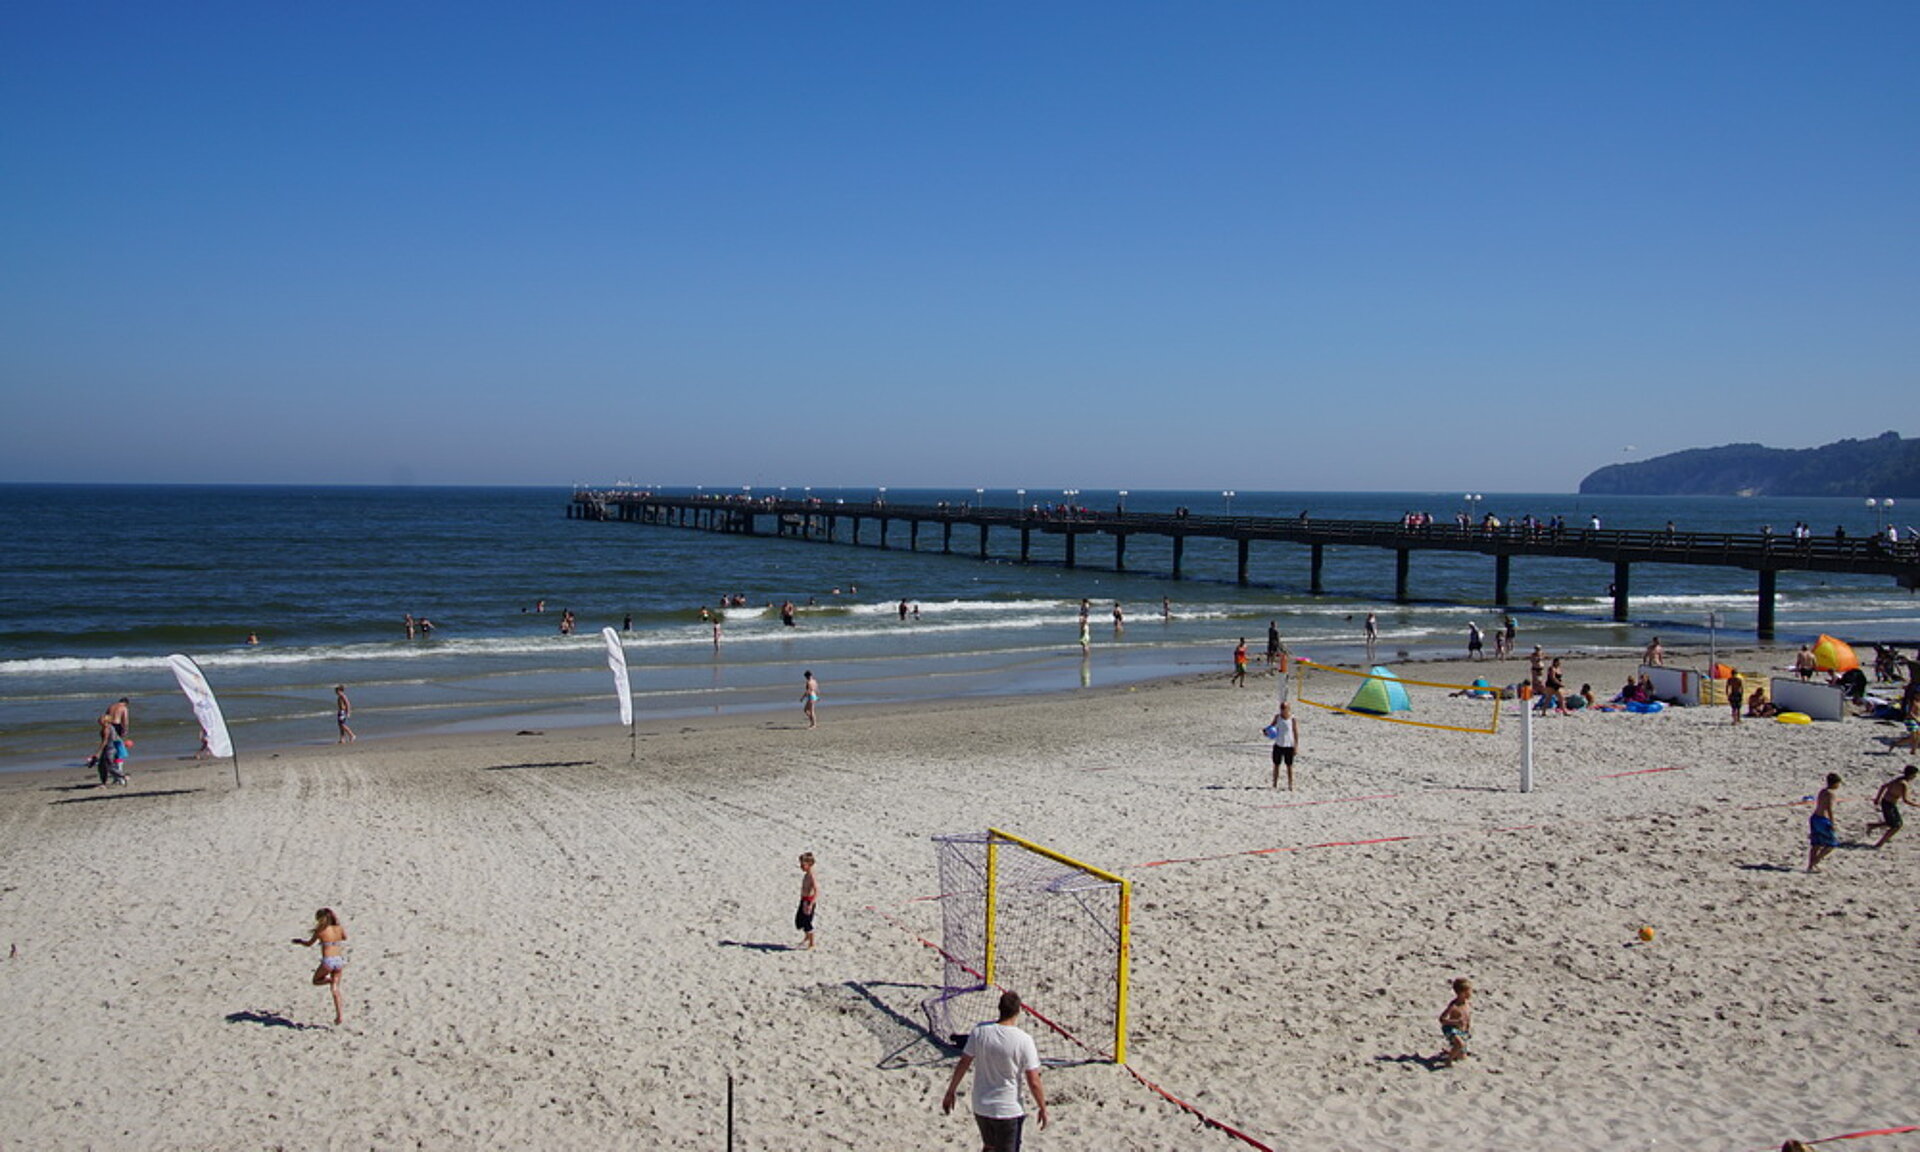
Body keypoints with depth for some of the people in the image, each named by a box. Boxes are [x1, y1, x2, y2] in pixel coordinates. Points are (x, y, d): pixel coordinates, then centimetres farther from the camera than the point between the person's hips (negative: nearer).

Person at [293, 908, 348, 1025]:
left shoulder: (320, 931, -4)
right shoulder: (339, 929, 5)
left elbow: (309, 944, 13)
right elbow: (345, 938, 27)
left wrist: (299, 941, 32)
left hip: (328, 961, -4)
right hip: (339, 960, 4)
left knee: (316, 981, 23)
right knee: (335, 988, 13)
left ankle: (331, 980, -9)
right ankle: (340, 1016, 4)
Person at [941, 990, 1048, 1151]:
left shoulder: (979, 1033, -10)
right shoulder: (1024, 1040, -18)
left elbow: (962, 1065, -2)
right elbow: (1033, 1082, -15)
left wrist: (950, 1092, 11)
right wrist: (1042, 1108, 0)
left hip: (980, 1107, 4)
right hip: (1008, 1110, -4)